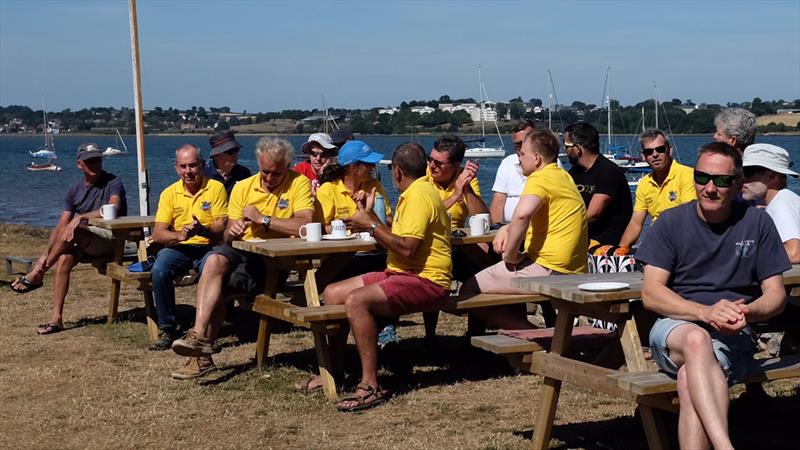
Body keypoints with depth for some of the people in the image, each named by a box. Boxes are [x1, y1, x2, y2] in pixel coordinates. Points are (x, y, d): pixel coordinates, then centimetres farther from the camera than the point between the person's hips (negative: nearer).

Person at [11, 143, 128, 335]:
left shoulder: (113, 183, -3)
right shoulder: (75, 189, 12)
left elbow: (112, 210, -22)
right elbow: (60, 225, 9)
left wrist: (80, 217, -31)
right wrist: (46, 253, -3)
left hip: (110, 237, -5)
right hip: (82, 242, 5)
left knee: (71, 231, -31)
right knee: (64, 258, -25)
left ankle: (37, 274, -14)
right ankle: (56, 317, -26)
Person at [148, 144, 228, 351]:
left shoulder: (216, 188, -1)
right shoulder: (170, 193, 6)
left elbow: (222, 228, -8)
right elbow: (157, 234, -1)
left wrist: (202, 230, -30)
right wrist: (179, 235, -22)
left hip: (208, 247, -2)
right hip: (179, 248, 2)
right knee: (159, 271, -28)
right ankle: (167, 330, -14)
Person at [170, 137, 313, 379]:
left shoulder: (299, 184, -3)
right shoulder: (243, 188, 11)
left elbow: (304, 226, -20)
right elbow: (227, 235, 10)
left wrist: (261, 219, -15)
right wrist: (232, 231, -15)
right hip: (243, 250, 4)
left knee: (216, 282, -24)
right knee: (214, 260, -29)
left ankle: (202, 344, -14)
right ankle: (200, 337, -29)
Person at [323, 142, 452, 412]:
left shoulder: (419, 195, -14)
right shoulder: (415, 193, 19)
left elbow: (407, 249, -24)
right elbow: (395, 241, 18)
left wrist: (371, 225, -16)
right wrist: (370, 215, 20)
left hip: (425, 279, -11)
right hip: (401, 273, 11)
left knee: (356, 300, -31)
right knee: (333, 293, 5)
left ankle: (371, 387, -28)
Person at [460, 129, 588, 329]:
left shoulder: (540, 178, -13)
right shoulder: (563, 177, 18)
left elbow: (522, 214, -33)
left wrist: (510, 254, -20)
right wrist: (506, 229, 12)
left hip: (548, 268, -11)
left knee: (470, 290, -9)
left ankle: (531, 334, -10)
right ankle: (523, 327, 19)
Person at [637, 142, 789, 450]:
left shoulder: (757, 223, 7)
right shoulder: (671, 222, 4)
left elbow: (776, 294, 8)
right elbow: (651, 294, -4)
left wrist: (746, 313, -16)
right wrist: (706, 312, -20)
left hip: (732, 337, 1)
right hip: (675, 328, 0)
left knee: (691, 380, -34)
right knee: (696, 339, -39)